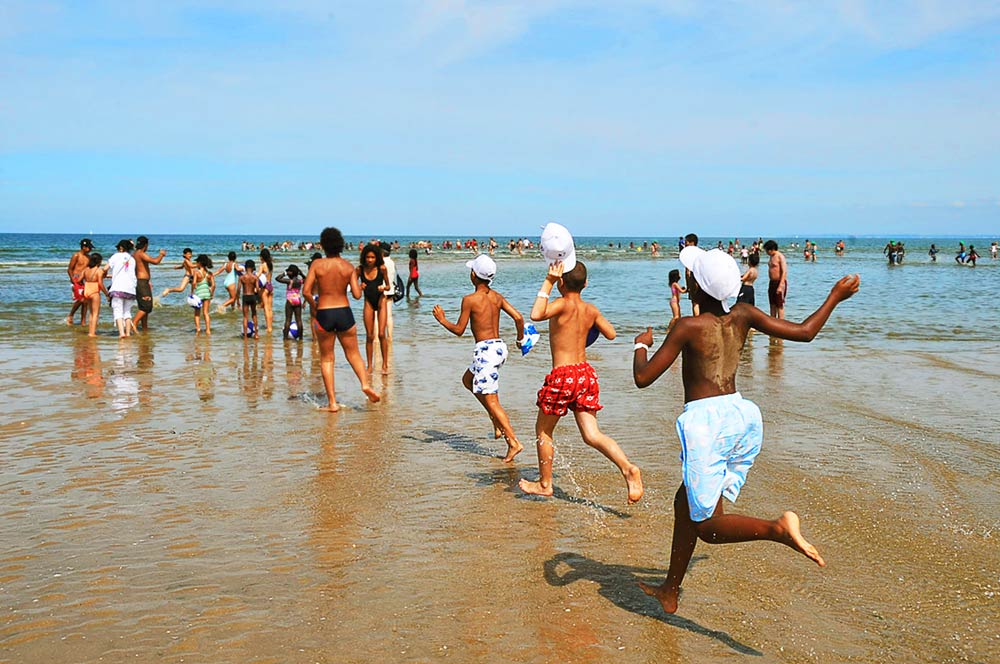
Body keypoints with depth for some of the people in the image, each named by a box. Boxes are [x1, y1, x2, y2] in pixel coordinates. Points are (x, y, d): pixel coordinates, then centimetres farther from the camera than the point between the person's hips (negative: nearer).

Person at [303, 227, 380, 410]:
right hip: (344, 313, 1)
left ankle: (332, 402, 6)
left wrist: (313, 306, 6)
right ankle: (365, 383, -10)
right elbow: (357, 295, -5)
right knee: (353, 353, 15)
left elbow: (306, 291, -11)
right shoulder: (349, 267, -1)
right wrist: (357, 282, 14)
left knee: (326, 359, 10)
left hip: (323, 314, -1)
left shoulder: (317, 264, -6)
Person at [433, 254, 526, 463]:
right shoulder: (497, 297, 7)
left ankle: (514, 442, -10)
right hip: (499, 346, 8)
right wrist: (520, 338, 19)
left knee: (491, 400, -4)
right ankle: (497, 421, 22)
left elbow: (459, 330, -6)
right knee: (468, 379, 28)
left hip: (485, 350, -8)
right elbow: (518, 317, 3)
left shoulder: (469, 299, -11)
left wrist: (442, 320, 10)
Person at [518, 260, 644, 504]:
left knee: (543, 430, 14)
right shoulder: (591, 310, 7)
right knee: (592, 434, 4)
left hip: (563, 375, -6)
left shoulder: (563, 305, -14)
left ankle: (544, 484, 24)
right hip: (586, 373, 6)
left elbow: (536, 314, -31)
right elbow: (610, 333, 20)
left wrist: (547, 283, -23)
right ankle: (628, 468, -16)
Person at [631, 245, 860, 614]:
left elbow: (643, 378, -9)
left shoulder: (689, 327, -10)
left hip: (705, 421, -7)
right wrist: (835, 297, 22)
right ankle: (670, 591, 32)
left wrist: (641, 345, 11)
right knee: (686, 502, 22)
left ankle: (778, 529, -28)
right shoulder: (742, 316, 4)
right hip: (741, 415, 7)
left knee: (708, 527, -1)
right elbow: (803, 332, 8)